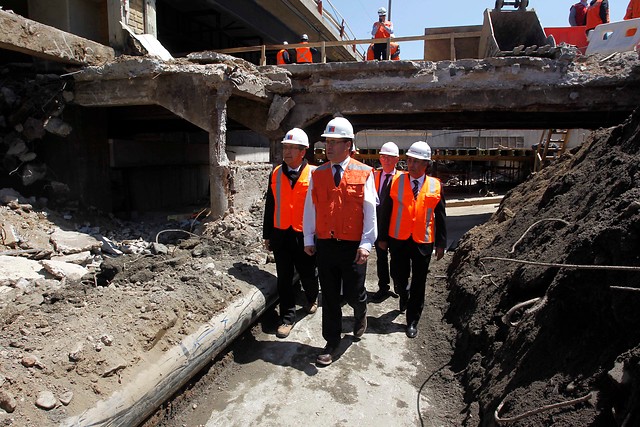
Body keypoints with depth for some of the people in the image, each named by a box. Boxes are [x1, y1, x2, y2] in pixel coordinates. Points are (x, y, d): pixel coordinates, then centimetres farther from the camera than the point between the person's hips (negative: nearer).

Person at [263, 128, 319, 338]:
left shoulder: (314, 174, -7)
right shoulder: (276, 173, 5)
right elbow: (270, 206, 9)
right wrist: (267, 234, 10)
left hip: (305, 236, -3)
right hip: (280, 235, 3)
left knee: (307, 274, 13)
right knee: (284, 278, 7)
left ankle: (312, 299, 44)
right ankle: (287, 317, 21)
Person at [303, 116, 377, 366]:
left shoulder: (364, 173, -3)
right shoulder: (317, 174, 6)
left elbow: (370, 210, -5)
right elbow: (310, 208, 10)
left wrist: (366, 243, -10)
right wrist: (308, 239, 9)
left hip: (353, 246, -3)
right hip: (325, 244, 3)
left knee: (353, 294, 9)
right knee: (329, 297, 10)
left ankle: (360, 314, 45)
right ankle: (332, 343, 25)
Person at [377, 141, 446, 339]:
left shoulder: (436, 186, -1)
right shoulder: (396, 182, -3)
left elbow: (440, 217, 4)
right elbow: (386, 211, 1)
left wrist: (441, 243, 4)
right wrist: (382, 237, 0)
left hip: (423, 242, 0)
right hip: (398, 240, 0)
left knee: (418, 283, 7)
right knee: (398, 277, 9)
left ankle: (412, 321, 22)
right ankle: (404, 296, 45)